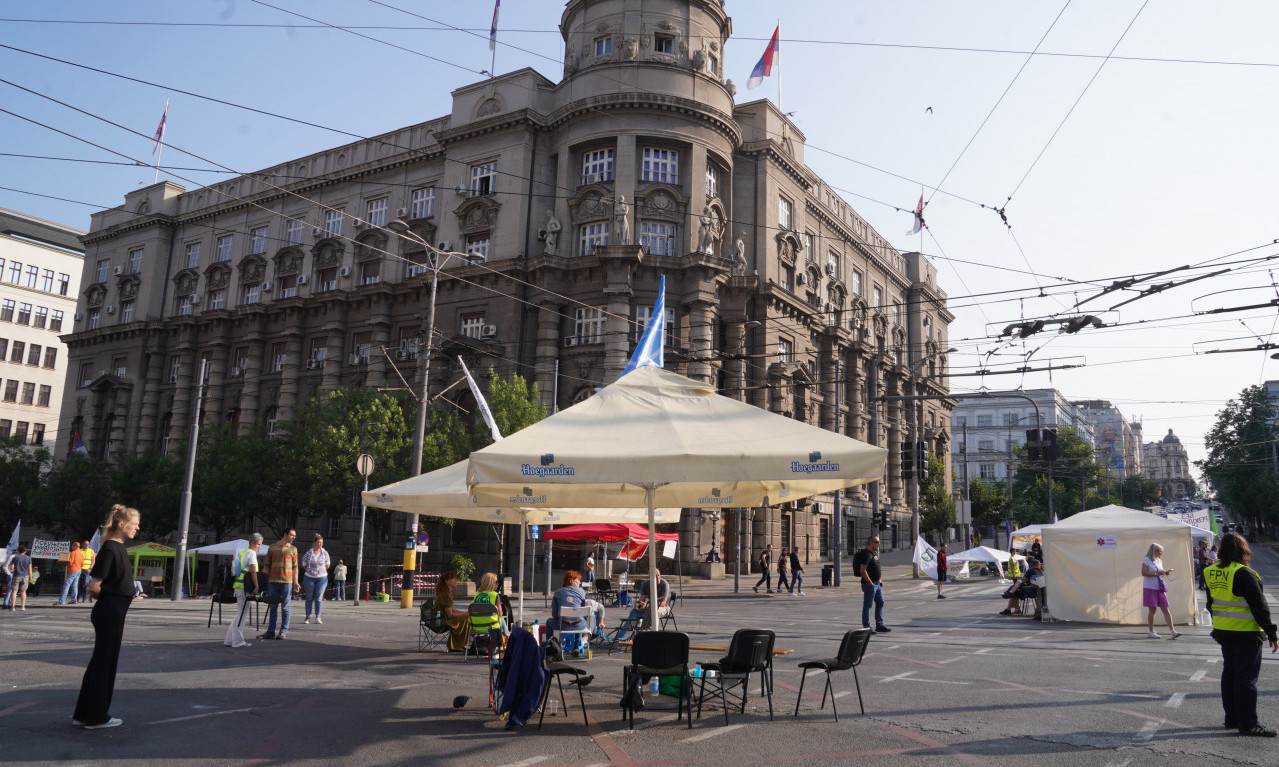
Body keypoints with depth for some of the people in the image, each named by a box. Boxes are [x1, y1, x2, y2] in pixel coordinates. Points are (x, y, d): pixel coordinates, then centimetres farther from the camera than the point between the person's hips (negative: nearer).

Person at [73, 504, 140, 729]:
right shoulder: (110, 549, -17)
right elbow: (94, 586, -19)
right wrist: (109, 595, -2)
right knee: (105, 662, 0)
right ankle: (97, 717, 11)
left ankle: (83, 714, 25)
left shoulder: (119, 548, 12)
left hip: (113, 612, 9)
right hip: (110, 612, -9)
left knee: (100, 661, 15)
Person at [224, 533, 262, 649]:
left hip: (238, 585, 9)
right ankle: (237, 641, -1)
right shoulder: (252, 553, -8)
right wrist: (256, 586, -16)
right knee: (241, 614, -4)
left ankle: (229, 640, 17)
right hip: (244, 587, -9)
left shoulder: (242, 552, 20)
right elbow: (253, 571, -17)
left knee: (240, 614, 14)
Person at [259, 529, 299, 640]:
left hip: (287, 581, -1)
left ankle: (283, 631, 7)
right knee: (273, 607, 6)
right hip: (273, 581, 1)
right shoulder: (272, 548, 9)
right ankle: (270, 632, 10)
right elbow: (267, 565, 11)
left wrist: (295, 582, -1)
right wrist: (264, 580, 4)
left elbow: (295, 567, 7)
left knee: (285, 607, 2)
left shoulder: (293, 549, 9)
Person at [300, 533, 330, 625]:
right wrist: (311, 571, 12)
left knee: (318, 598, 0)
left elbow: (327, 565, 10)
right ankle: (308, 617, 11)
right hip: (309, 577, 0)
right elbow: (304, 565, 8)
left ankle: (318, 617, 7)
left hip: (322, 577, 0)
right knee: (309, 598, 5)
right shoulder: (308, 553, -4)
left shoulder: (325, 553, -1)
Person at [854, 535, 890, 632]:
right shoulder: (866, 554, -18)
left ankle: (879, 625, 20)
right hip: (869, 584, -10)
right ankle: (866, 627, 4)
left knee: (880, 603, 13)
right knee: (867, 605, -2)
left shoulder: (874, 553, 14)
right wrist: (870, 583, -21)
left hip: (877, 584, 10)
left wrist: (879, 581, 17)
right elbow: (862, 570, -23)